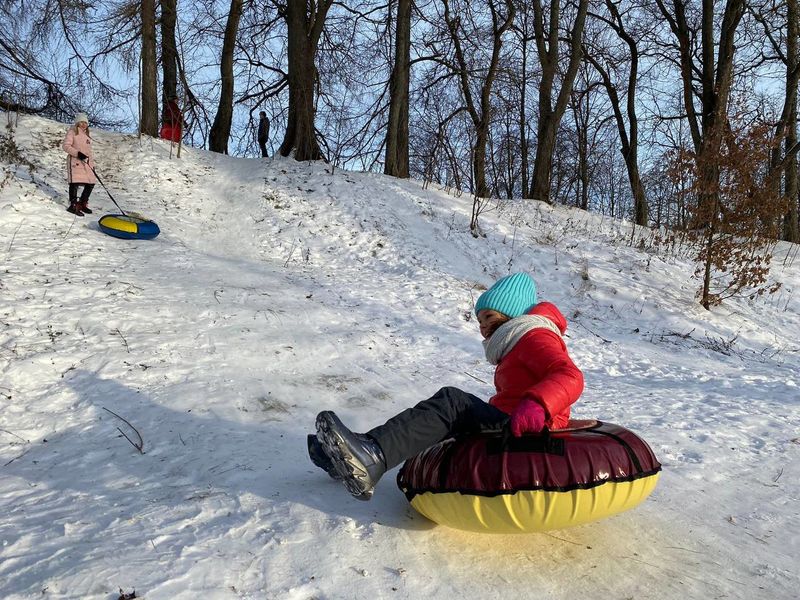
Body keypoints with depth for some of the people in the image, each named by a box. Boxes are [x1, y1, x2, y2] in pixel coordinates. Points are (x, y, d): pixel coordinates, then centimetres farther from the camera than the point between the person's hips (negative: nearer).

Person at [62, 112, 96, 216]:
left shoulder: (87, 135, 23)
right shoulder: (72, 132, 2)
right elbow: (65, 145, -8)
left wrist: (92, 164, 19)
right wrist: (77, 153, -20)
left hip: (86, 163, 7)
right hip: (75, 161, -7)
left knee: (91, 183, 5)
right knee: (75, 182, -13)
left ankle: (82, 204, 18)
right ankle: (73, 205, -9)